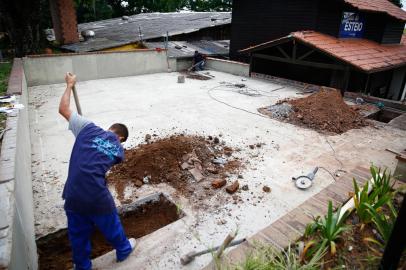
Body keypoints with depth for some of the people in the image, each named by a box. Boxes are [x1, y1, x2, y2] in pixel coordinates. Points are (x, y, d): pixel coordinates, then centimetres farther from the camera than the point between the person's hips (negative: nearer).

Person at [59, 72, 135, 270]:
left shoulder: (89, 128, -1)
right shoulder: (118, 150, 4)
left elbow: (63, 109, 4)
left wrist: (70, 85, 17)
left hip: (73, 197, 1)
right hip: (98, 197, -1)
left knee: (78, 235, 23)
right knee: (111, 226, 26)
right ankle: (123, 250, 51)